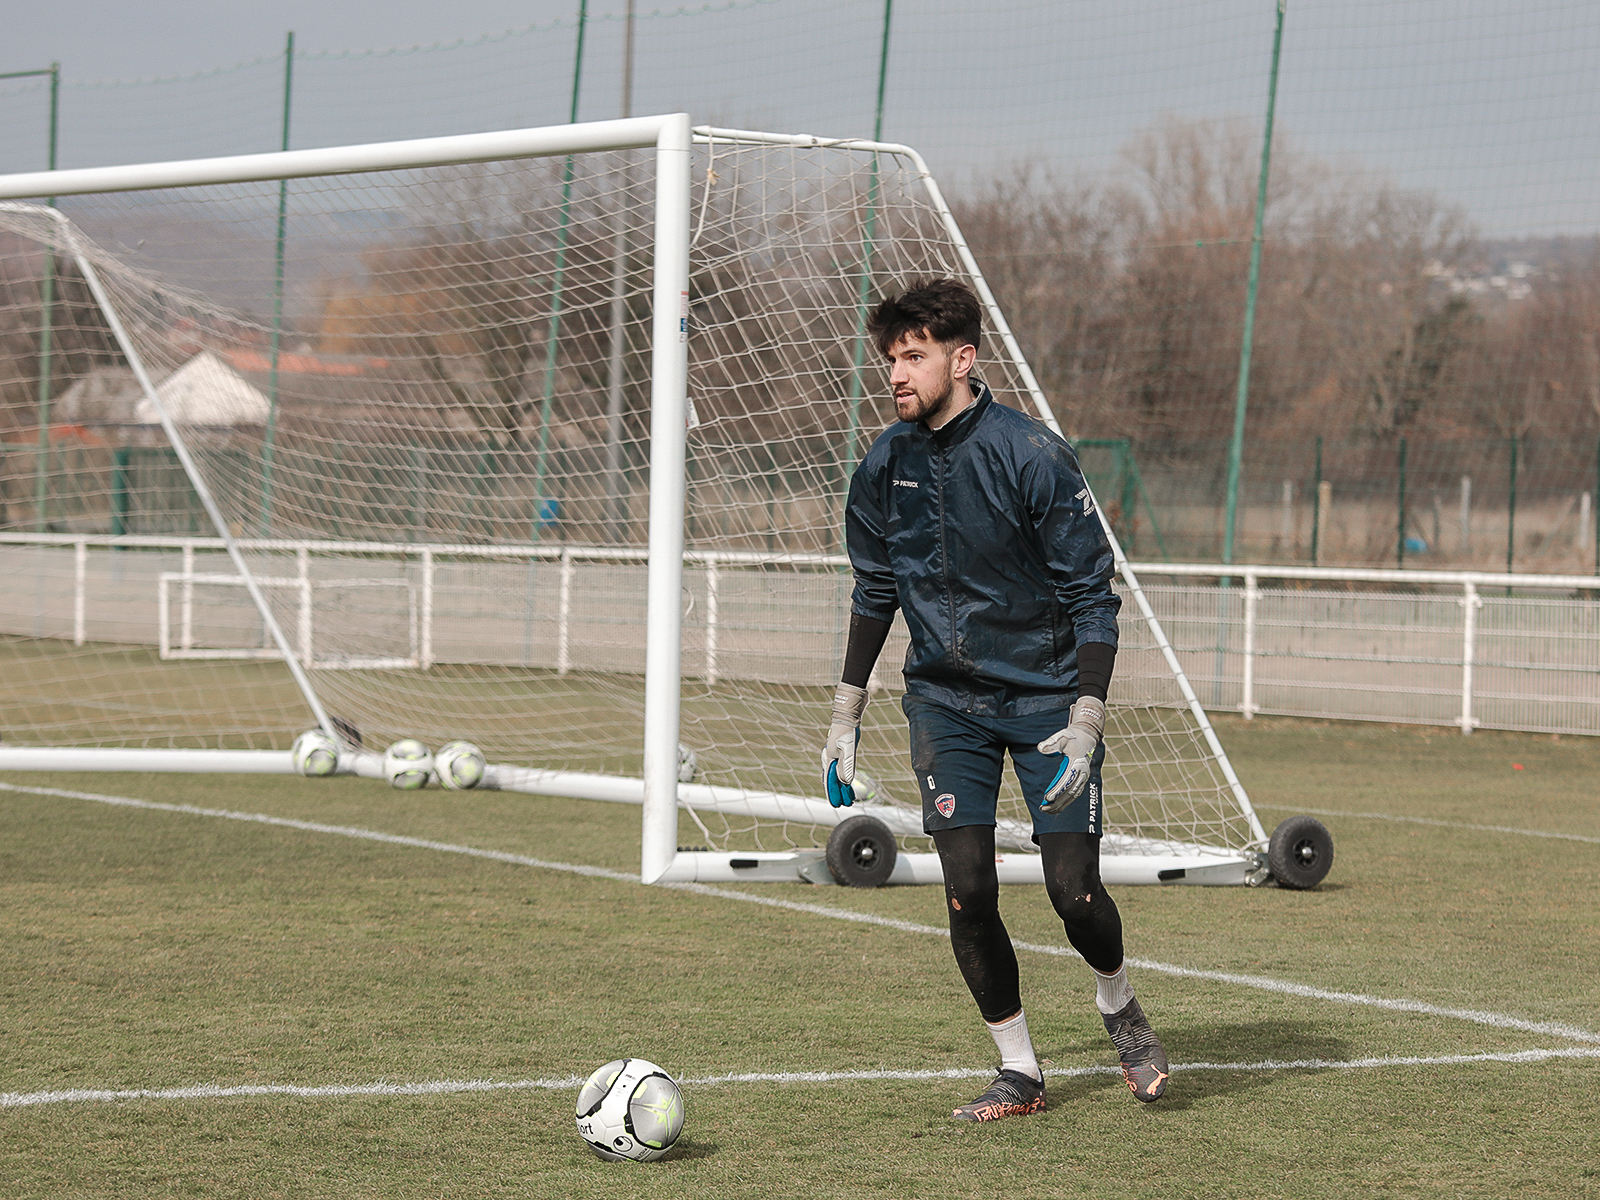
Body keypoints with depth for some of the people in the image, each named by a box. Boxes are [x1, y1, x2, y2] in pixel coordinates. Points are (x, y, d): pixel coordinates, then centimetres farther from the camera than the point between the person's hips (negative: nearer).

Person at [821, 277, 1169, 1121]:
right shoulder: (886, 465, -2)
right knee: (967, 889, -8)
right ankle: (1019, 1073, 8)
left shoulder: (1031, 456, -17)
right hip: (944, 701, 4)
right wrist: (844, 719, 13)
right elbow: (874, 592, 13)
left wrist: (1085, 721, -21)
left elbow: (1092, 593, -13)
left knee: (1072, 889, -8)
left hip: (1045, 694, -3)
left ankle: (1118, 1005, 25)